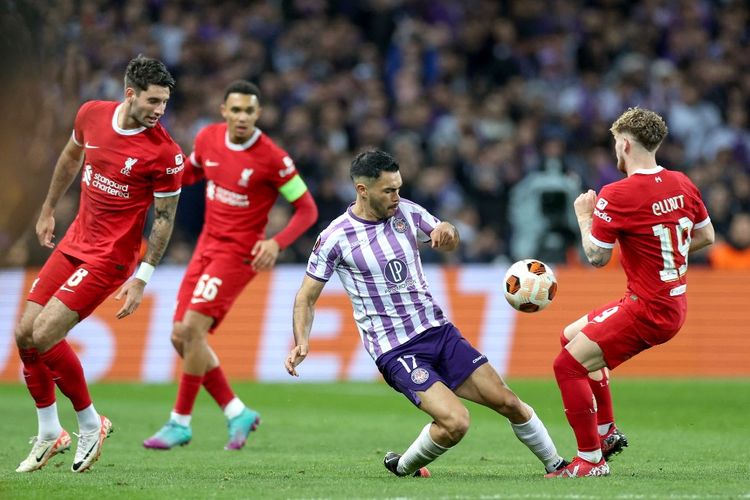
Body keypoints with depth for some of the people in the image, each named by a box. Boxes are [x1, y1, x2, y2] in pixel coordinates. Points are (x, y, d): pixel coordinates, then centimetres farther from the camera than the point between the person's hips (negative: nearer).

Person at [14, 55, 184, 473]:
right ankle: (49, 434, 19)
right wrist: (49, 210, 26)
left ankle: (91, 424, 3)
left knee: (44, 335, -16)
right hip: (75, 242, 6)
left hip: (110, 257, -6)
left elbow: (164, 219, -10)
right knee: (24, 335, 3)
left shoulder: (165, 153, -18)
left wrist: (141, 279, -13)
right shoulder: (92, 114, -3)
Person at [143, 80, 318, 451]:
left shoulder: (272, 158, -16)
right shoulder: (208, 138, 1)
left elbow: (307, 209, -10)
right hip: (207, 246, 7)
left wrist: (277, 243, -26)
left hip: (239, 253, -7)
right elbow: (193, 171, 24)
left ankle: (180, 422, -5)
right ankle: (237, 413, 15)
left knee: (192, 329, -17)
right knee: (180, 337, 2)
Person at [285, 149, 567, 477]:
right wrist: (301, 342, -17)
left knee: (508, 403, 1)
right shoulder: (335, 238, -9)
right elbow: (306, 297, 0)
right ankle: (403, 467, 4)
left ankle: (556, 465, 21)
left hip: (438, 330, 5)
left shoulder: (406, 212, 3)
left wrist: (447, 230, -5)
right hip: (395, 350, -5)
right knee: (455, 422, -22)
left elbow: (450, 245, 20)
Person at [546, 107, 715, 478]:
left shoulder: (617, 195, -19)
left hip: (647, 309, -9)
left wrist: (584, 216, 2)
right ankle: (606, 432, 28)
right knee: (571, 336, 24)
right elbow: (706, 236, 14)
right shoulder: (682, 184, 4)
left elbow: (596, 257, -14)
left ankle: (591, 459, -3)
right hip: (675, 304, 9)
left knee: (568, 364, -6)